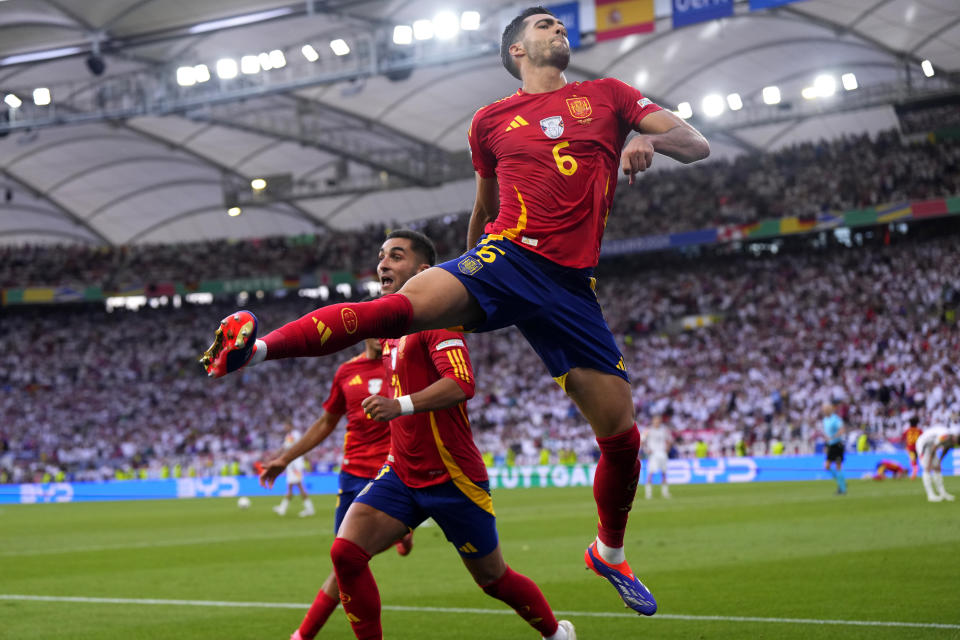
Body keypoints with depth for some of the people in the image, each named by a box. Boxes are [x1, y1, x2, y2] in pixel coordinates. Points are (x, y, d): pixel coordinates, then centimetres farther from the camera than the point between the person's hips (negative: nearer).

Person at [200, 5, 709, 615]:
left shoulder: (607, 96, 13)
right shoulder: (491, 120, 14)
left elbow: (698, 144, 7)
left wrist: (652, 139, -14)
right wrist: (470, 270, 30)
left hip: (572, 285, 2)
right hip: (507, 256, -1)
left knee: (622, 433, 2)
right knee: (405, 303, -32)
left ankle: (610, 553, 26)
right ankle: (255, 347, -32)